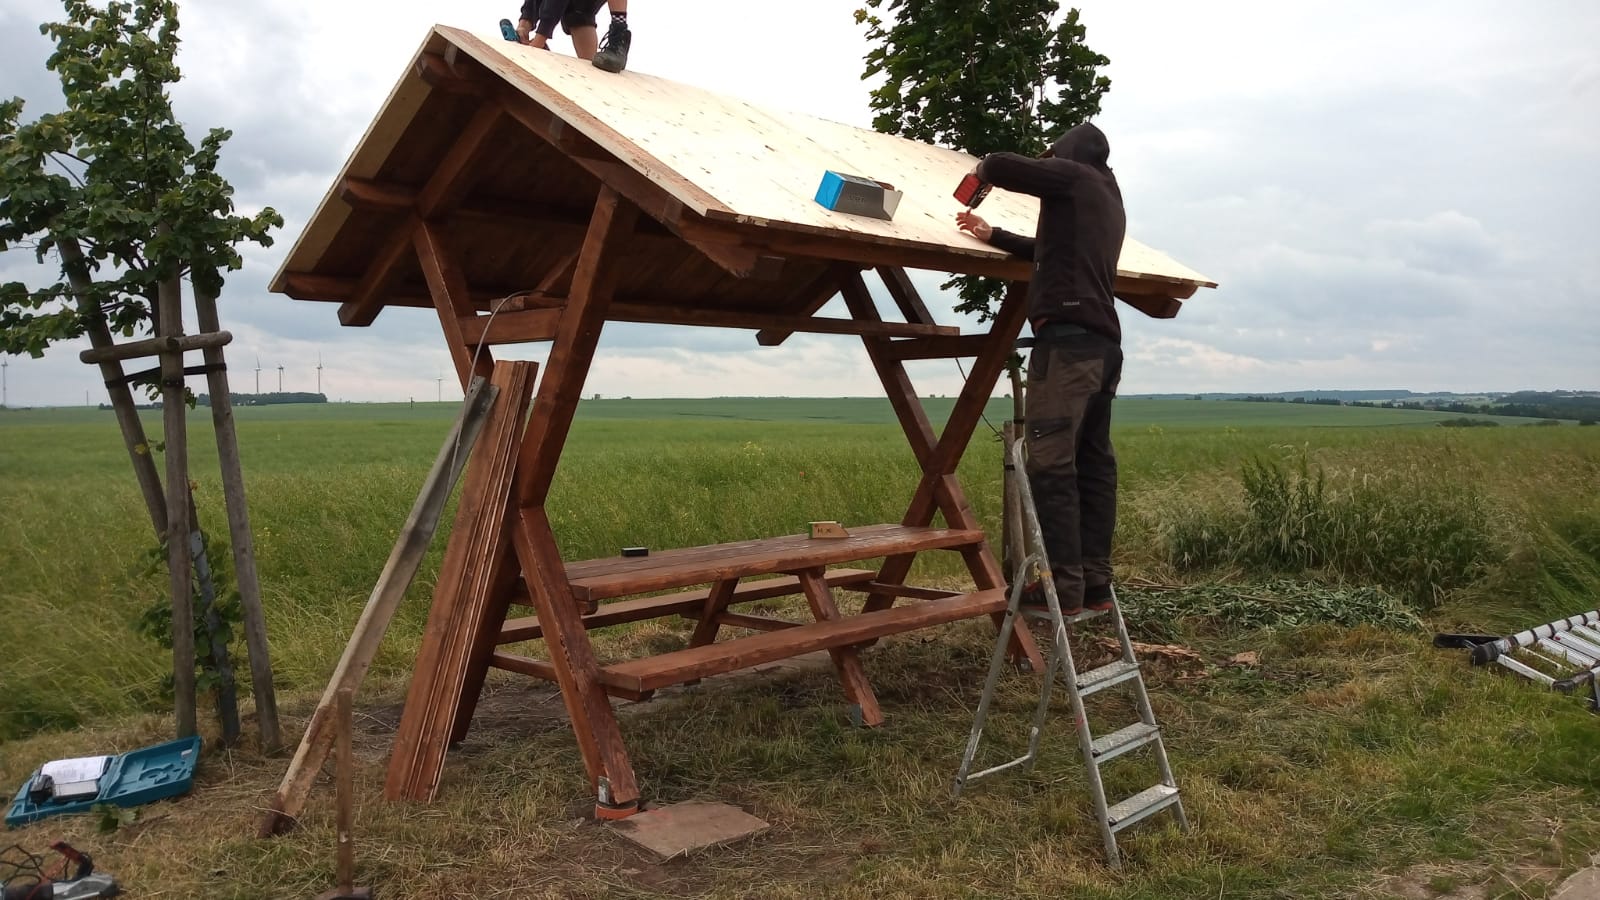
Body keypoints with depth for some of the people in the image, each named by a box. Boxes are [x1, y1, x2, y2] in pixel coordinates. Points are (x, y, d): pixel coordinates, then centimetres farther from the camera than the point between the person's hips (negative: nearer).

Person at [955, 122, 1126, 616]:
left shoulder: (1073, 177, 5)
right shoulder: (1110, 201, 29)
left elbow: (998, 167, -4)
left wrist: (983, 169, 19)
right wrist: (991, 235, 39)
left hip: (1068, 337, -9)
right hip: (1103, 344, 9)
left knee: (1051, 464, -11)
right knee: (1093, 464, 6)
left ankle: (1063, 586, -13)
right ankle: (1096, 583, 6)